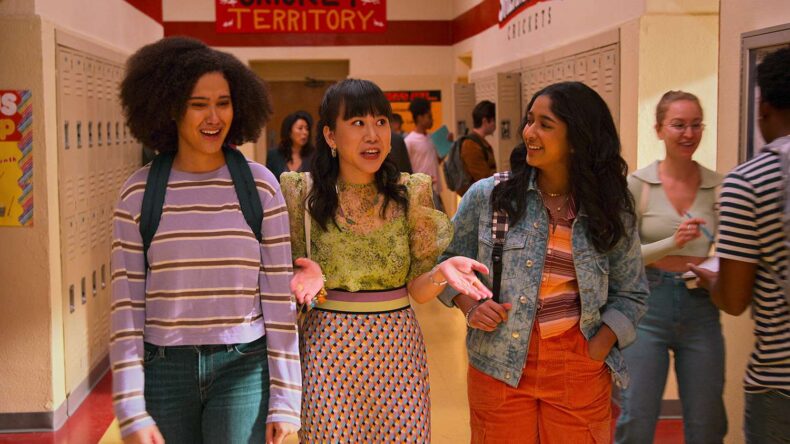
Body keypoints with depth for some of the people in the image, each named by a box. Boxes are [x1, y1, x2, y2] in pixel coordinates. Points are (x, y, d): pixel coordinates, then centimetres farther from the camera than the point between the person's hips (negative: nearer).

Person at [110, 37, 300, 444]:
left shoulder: (260, 185, -3)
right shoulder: (139, 192, -2)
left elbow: (279, 297, -2)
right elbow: (127, 304, -2)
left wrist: (284, 398, -3)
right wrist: (132, 410, -5)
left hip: (243, 367, -1)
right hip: (164, 367, 1)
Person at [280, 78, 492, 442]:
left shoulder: (411, 193, -2)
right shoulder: (304, 192, -4)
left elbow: (418, 289, 0)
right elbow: (290, 277, 3)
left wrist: (443, 271, -22)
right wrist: (310, 279, -20)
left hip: (398, 348, 1)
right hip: (329, 347, -1)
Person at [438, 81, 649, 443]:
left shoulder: (612, 212, 0)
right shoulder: (487, 196, -1)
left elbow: (631, 293, 8)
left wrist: (600, 346, -6)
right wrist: (469, 305, -9)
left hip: (579, 370, 1)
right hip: (500, 366, 0)